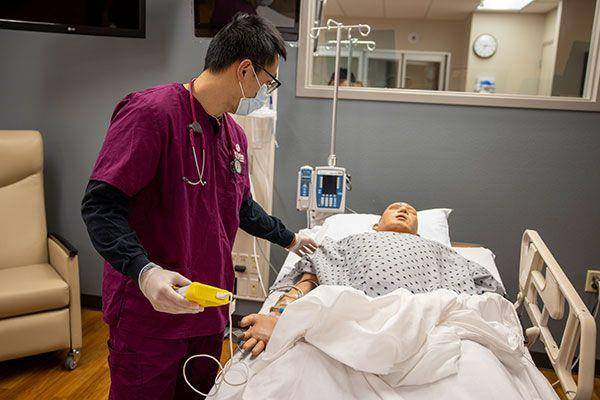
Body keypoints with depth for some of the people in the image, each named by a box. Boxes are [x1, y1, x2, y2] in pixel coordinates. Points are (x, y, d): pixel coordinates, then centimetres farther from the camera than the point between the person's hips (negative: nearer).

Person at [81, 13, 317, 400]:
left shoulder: (236, 136, 10)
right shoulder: (151, 112, -17)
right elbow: (100, 204, -20)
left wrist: (290, 239, 28)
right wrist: (144, 271, -33)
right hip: (148, 313, -7)